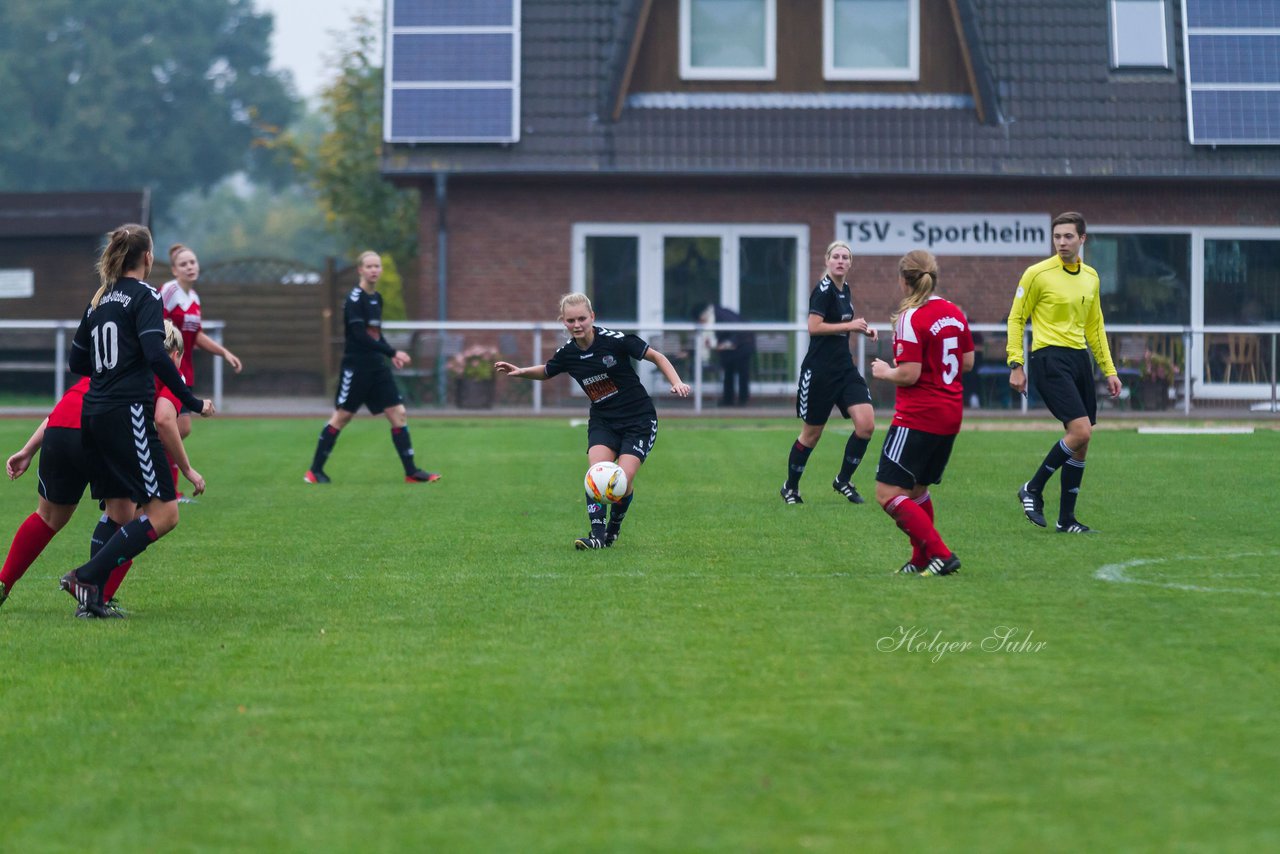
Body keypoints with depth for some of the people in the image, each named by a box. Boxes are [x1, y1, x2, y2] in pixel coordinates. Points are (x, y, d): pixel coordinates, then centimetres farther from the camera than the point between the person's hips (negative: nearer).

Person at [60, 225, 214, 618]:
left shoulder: (99, 300, 16)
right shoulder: (145, 296, -6)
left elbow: (77, 361, 19)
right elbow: (155, 354, -19)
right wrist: (192, 401, -12)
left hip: (93, 413, 9)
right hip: (128, 415, -9)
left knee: (120, 514, 14)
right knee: (164, 513, -7)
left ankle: (93, 598, 6)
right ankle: (87, 577, -14)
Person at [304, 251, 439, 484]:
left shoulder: (377, 298, 11)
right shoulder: (355, 299, -13)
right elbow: (360, 336, -22)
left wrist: (391, 355, 5)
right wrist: (392, 352, -24)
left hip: (377, 367, 7)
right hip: (356, 366, -7)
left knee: (398, 414, 0)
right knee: (341, 417, -1)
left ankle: (411, 472, 3)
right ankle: (314, 471, 10)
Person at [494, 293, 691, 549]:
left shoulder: (614, 340, -17)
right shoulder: (567, 353, -4)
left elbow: (656, 357, -7)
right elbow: (546, 372, 19)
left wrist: (676, 382, -19)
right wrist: (521, 372, 2)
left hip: (639, 419, -4)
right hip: (603, 420, 4)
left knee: (624, 478, -15)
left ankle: (614, 527, 12)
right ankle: (597, 535, -20)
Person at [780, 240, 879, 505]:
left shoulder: (845, 290, 11)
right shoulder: (824, 290, -14)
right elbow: (814, 327, -23)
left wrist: (863, 329, 10)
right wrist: (850, 325, -18)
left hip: (845, 368, 7)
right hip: (820, 371, -7)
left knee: (866, 424, -8)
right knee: (812, 433, 3)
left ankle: (843, 480, 9)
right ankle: (790, 487, 22)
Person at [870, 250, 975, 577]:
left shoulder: (911, 319, -15)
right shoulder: (954, 312, 8)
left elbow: (909, 375, -19)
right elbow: (967, 363, 15)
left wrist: (885, 372, 0)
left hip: (918, 417, -9)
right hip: (950, 415, 9)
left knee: (888, 493, -7)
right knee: (916, 490, 21)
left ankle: (940, 554, -13)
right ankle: (921, 560, 23)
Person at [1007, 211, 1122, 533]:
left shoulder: (1090, 277, 12)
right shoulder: (1037, 274, -5)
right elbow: (1016, 319, -2)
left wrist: (1109, 370, 17)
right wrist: (1016, 364, -9)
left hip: (1079, 358, 7)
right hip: (1049, 358, -7)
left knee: (1081, 441, 4)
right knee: (1080, 431, -19)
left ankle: (1066, 519, 12)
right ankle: (1033, 489, -1)